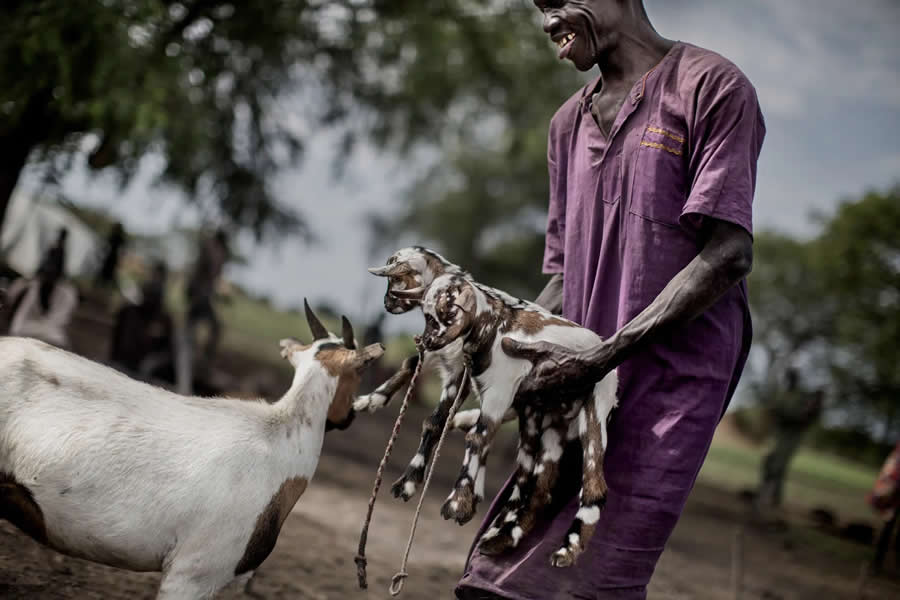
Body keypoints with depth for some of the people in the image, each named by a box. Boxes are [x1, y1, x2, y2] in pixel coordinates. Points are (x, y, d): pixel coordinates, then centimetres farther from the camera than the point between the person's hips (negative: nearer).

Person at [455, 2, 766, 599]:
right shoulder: (569, 123, 20)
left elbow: (728, 255, -11)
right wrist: (504, 340, 0)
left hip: (668, 383, -7)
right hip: (577, 391, 7)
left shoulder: (711, 86, -2)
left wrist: (604, 356, -17)